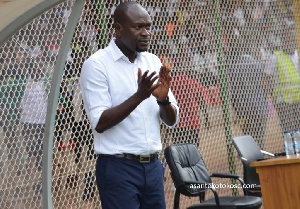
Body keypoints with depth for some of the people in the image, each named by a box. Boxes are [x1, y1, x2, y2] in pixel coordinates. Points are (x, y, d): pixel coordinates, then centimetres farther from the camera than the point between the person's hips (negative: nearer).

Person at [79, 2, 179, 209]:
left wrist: (163, 98, -12)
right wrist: (139, 96, -24)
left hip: (152, 166, 6)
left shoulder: (153, 62, 9)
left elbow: (172, 120, 10)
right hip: (118, 168, -6)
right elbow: (100, 123, -15)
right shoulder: (97, 64, -8)